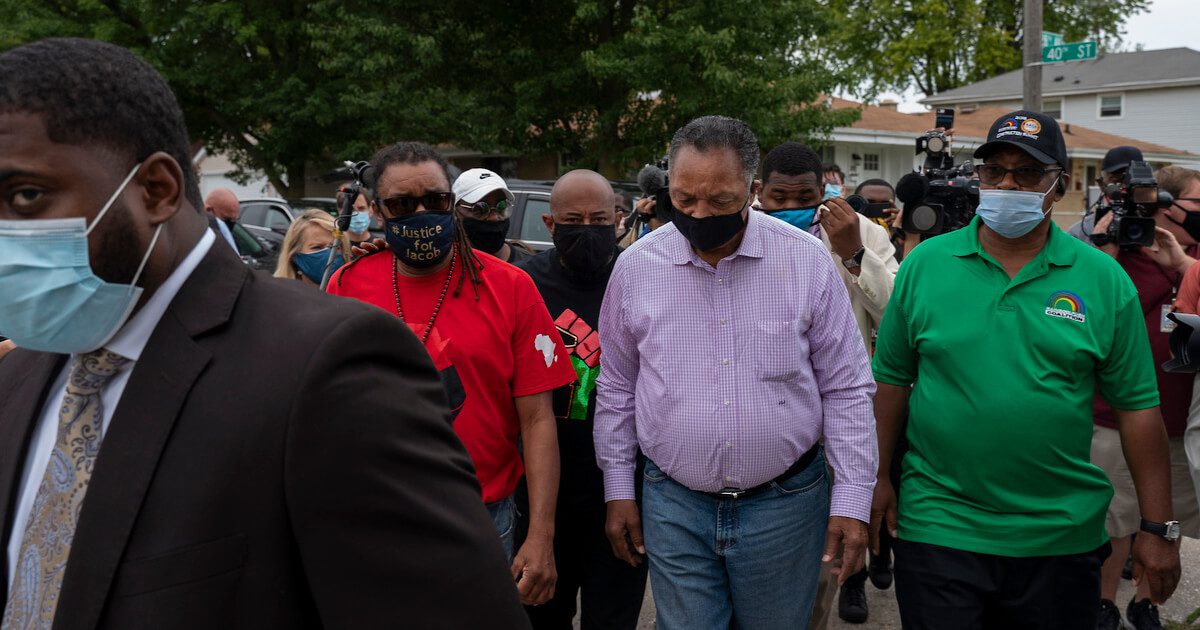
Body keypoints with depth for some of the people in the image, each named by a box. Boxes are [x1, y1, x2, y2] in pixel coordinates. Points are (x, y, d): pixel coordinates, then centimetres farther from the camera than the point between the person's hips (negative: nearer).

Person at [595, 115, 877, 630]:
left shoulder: (808, 261, -7)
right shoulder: (635, 266, -3)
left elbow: (845, 389, -2)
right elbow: (617, 389, 6)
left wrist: (852, 500, -4)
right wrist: (618, 491, 7)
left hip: (785, 503, 0)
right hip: (674, 508, 1)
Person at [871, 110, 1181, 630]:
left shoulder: (1103, 279, -2)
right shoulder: (925, 263, -2)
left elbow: (1136, 405, 0)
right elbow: (892, 380, 3)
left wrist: (1157, 529, -1)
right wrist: (880, 477, 1)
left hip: (1062, 535, 1)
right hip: (937, 525, -1)